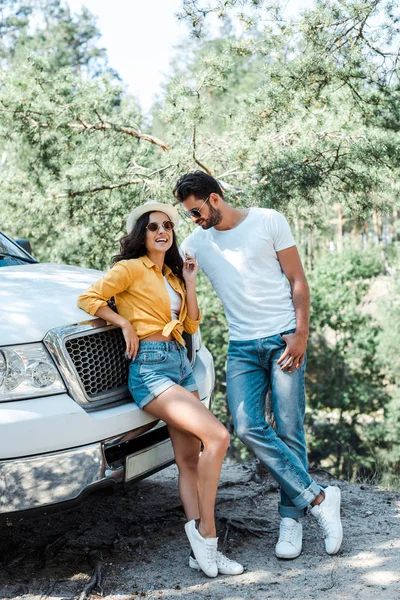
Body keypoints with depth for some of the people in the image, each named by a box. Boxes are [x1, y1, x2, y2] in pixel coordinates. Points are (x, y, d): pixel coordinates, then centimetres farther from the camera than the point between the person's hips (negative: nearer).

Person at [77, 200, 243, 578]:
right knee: (217, 436, -21)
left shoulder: (171, 274, 21)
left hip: (180, 364, 8)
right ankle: (205, 531, -11)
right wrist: (125, 324, -12)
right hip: (150, 368, -8)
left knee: (189, 460, 2)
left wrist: (189, 281, 10)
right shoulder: (131, 269, -1)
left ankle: (202, 551, 2)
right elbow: (88, 298, -6)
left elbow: (191, 325, 16)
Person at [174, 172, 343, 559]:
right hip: (242, 348, 3)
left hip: (284, 338, -3)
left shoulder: (268, 221, 1)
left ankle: (291, 518, 8)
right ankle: (318, 498, -8)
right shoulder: (196, 242, 11)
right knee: (248, 428, -14)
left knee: (289, 430, -5)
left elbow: (297, 280, 1)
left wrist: (301, 333, -9)